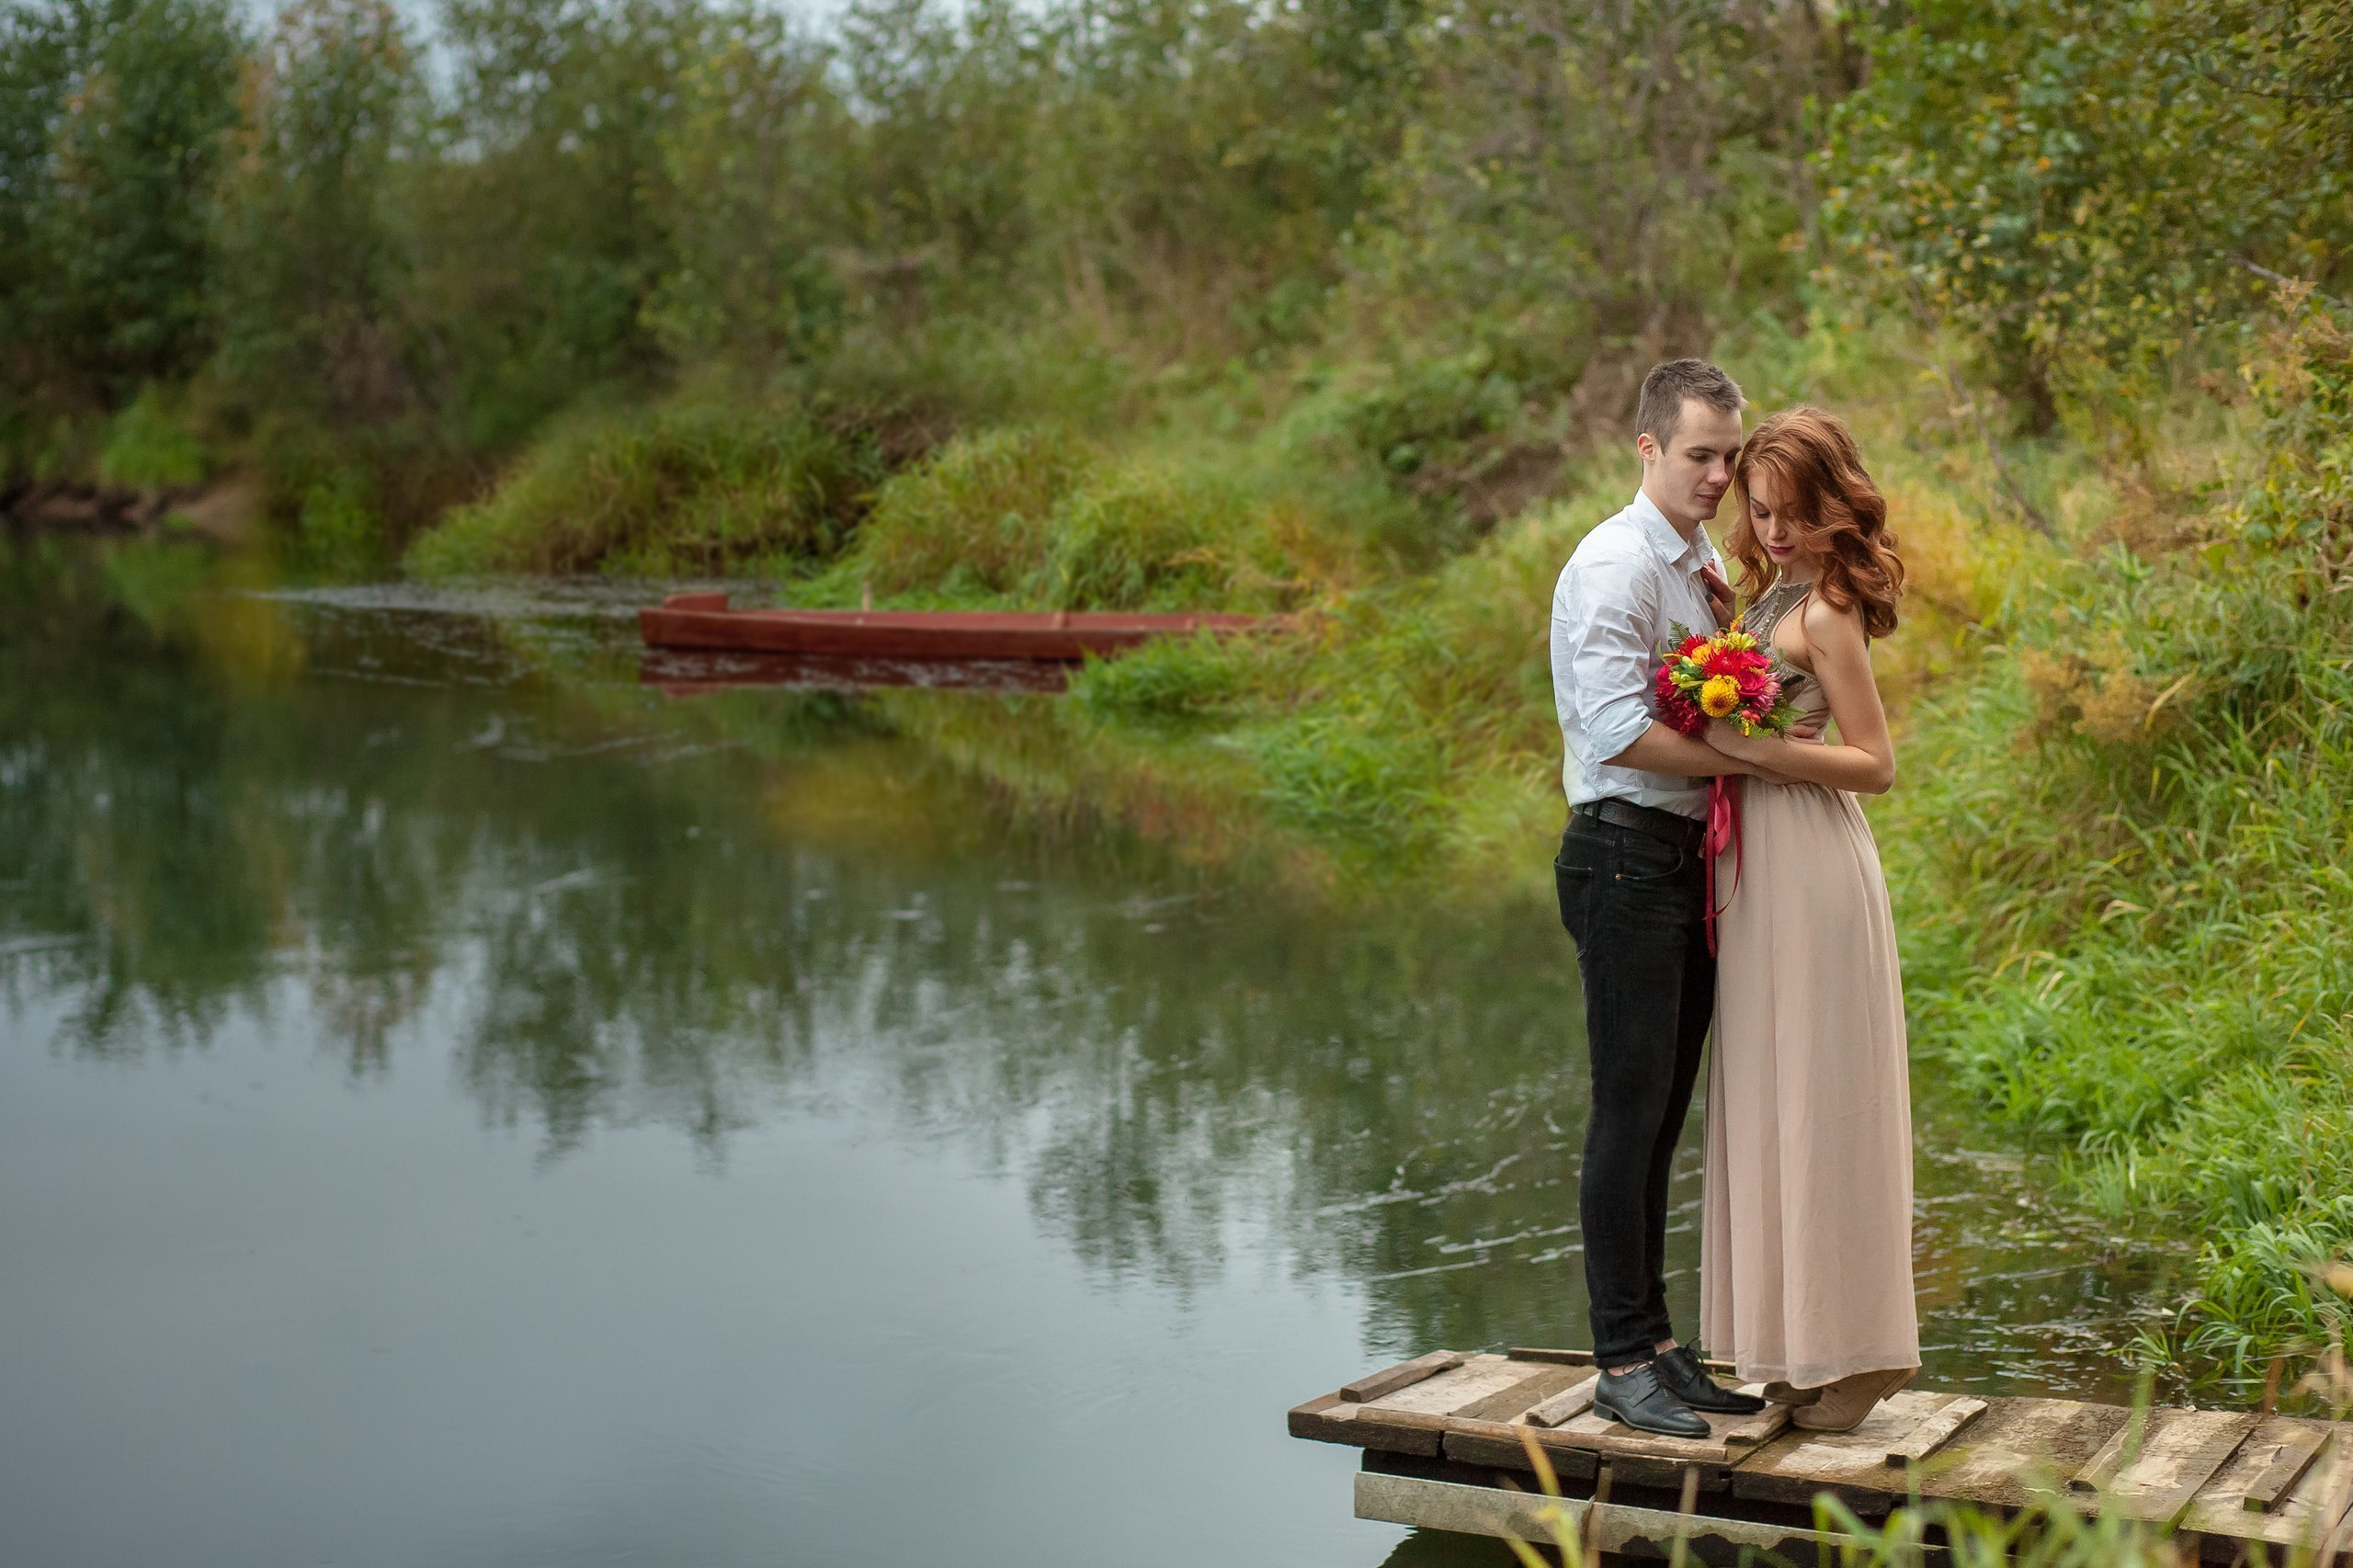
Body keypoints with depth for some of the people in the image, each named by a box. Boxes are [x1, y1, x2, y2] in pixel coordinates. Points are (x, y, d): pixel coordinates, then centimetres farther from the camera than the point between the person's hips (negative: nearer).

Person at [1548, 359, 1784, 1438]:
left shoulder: (1710, 567, 17)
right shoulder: (1613, 566, -11)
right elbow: (1617, 731, -21)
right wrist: (1743, 757, -13)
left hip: (1694, 858, 9)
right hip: (1627, 854, -9)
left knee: (1664, 1114, 12)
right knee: (1629, 1112, -5)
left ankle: (1657, 1341, 20)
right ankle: (1623, 1362, 1)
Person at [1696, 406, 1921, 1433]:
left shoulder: (1825, 614, -14)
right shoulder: (1777, 592, 13)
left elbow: (1875, 763, -16)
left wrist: (1752, 748, -21)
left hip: (1812, 872, -9)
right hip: (1768, 864, 9)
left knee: (1817, 1102, -2)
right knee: (1776, 1104, 13)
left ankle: (1854, 1348, 8)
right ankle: (1802, 1348, 22)